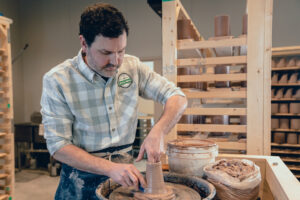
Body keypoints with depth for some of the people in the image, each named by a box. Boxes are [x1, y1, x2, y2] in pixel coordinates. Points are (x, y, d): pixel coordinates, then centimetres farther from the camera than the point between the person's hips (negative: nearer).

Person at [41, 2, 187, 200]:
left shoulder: (132, 66, -4)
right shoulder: (57, 80, -12)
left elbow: (177, 97, -2)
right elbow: (58, 146, -13)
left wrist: (157, 132, -21)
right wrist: (110, 168, -25)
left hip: (126, 166, 3)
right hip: (84, 174, -2)